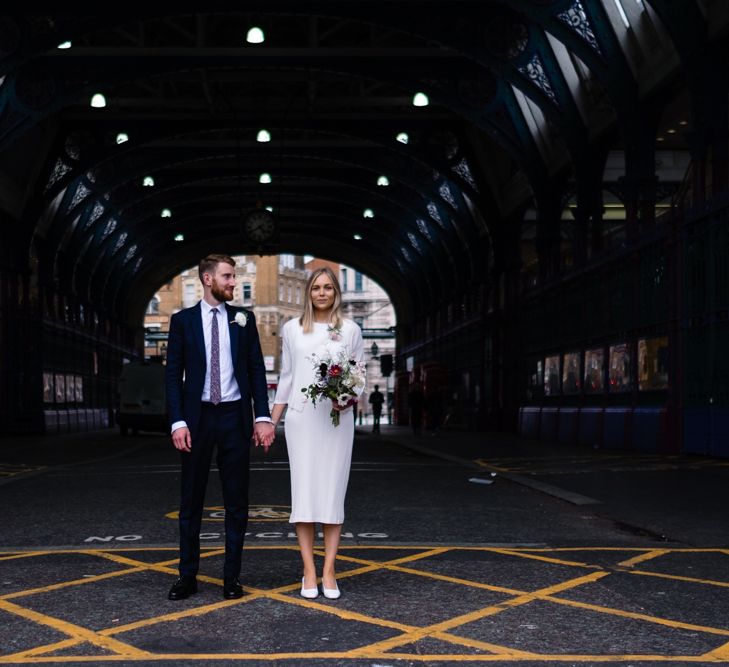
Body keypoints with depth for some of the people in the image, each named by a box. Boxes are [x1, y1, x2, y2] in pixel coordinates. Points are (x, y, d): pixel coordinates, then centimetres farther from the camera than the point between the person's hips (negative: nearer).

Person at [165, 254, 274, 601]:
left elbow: (257, 370, 4)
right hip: (197, 417, -1)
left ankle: (232, 576, 15)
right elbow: (173, 374, -1)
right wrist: (177, 422, -10)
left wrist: (263, 416, -5)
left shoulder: (243, 319, 6)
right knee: (191, 500, 6)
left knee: (237, 501, 5)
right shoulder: (182, 320, 2)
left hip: (235, 416, 1)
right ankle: (187, 575, 16)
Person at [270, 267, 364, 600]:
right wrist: (271, 422, 9)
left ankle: (329, 571, 5)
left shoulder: (350, 330, 5)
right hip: (301, 418, 0)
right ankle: (309, 572, 3)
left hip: (337, 419, 0)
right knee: (304, 491, -2)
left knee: (333, 491, 0)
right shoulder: (292, 329, 8)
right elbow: (286, 377, 12)